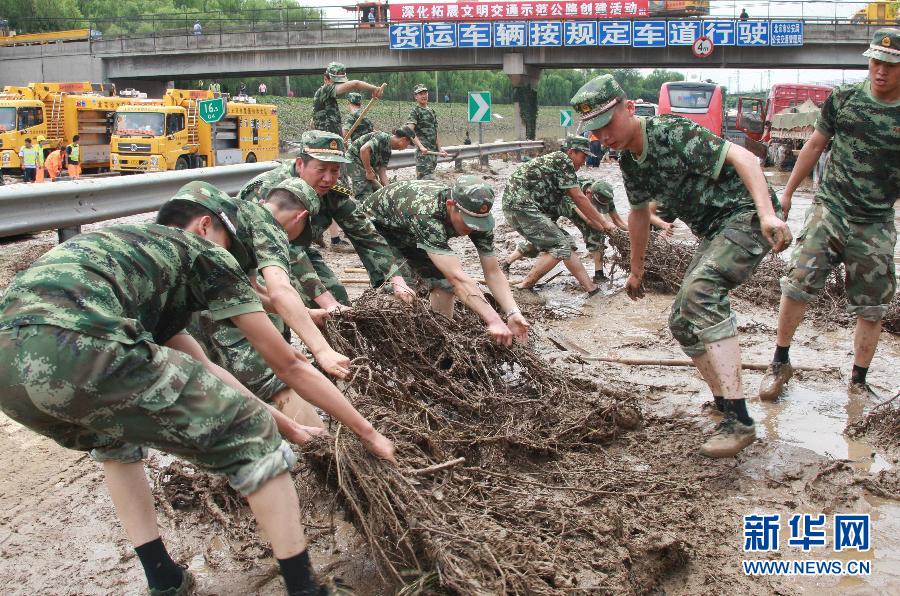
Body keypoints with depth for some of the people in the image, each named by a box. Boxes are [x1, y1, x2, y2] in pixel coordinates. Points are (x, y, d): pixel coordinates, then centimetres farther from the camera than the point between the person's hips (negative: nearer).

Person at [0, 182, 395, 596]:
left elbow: (196, 368, 41)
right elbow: (288, 363, 18)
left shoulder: (128, 246, 39)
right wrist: (368, 432, 27)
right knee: (251, 437, 6)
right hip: (74, 352, -9)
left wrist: (284, 425, 44)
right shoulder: (203, 253, 19)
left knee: (112, 435, 38)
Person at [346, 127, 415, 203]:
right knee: (365, 194, -17)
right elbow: (364, 149, -32)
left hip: (366, 164, 10)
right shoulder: (383, 138, -20)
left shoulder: (387, 151, 9)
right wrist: (369, 171, -25)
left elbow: (382, 170, 6)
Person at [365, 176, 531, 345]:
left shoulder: (477, 216, -25)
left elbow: (492, 272, -20)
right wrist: (494, 321, -55)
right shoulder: (426, 214, -46)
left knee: (443, 282, -6)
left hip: (410, 234, 6)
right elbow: (457, 276, -51)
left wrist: (513, 312, -35)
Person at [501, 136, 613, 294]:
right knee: (560, 246, -10)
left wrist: (601, 227, 22)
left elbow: (574, 201, 24)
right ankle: (525, 285, -5)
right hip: (522, 206, -10)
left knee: (566, 241, 8)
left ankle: (590, 287, 6)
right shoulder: (563, 159, -7)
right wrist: (605, 223, 1)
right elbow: (579, 198, -7)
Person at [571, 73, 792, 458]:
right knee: (682, 322, 9)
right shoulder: (629, 160, 8)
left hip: (746, 214, -10)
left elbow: (741, 156, -27)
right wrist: (637, 270, 28)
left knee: (700, 293, -32)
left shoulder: (672, 133, -19)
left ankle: (738, 420, -32)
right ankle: (725, 401, 26)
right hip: (713, 232, 10)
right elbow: (639, 213, 22)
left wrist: (767, 213, -41)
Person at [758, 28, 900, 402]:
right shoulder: (843, 99, 1)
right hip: (829, 210, 0)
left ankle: (859, 382, 21)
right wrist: (787, 192, 14)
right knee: (797, 285, -8)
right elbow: (815, 145, 11)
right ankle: (780, 363, 10)